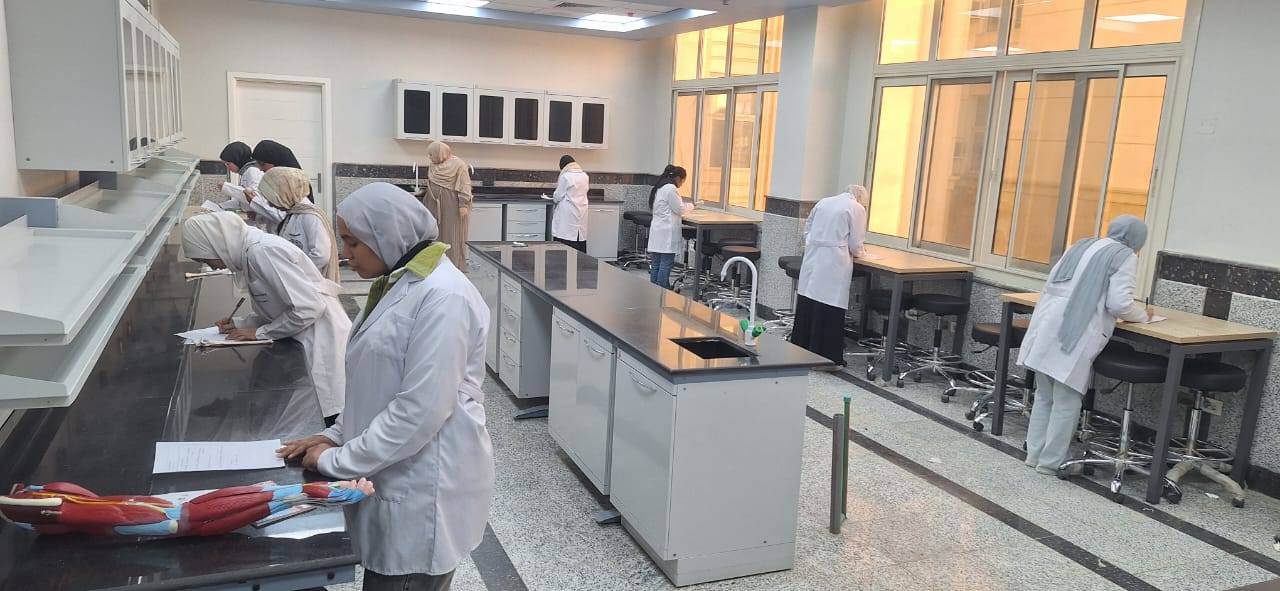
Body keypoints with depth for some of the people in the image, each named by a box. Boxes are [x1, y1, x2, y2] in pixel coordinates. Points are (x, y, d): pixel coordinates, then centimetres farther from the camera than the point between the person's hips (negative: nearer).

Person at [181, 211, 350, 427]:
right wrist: (240, 324, 6)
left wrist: (260, 332, -11)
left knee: (326, 421, -6)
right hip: (306, 342, 9)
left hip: (323, 342, -9)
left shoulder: (263, 251, -19)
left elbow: (307, 308, -23)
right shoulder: (248, 250, 10)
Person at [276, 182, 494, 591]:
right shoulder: (399, 283, 11)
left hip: (426, 490, -9)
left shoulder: (442, 297, -22)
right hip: (397, 477, 9)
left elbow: (421, 409, -24)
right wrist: (336, 435, 9)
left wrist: (339, 460, -15)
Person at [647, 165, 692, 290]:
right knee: (666, 264, -6)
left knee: (655, 264, 8)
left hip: (657, 232, 9)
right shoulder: (671, 188, -12)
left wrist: (685, 206, 18)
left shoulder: (659, 188, 18)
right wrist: (690, 206, 8)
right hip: (667, 233, -9)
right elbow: (679, 210, -9)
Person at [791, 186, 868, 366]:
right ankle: (826, 357, 5)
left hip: (812, 259, 6)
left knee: (806, 307, 11)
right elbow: (856, 245, -4)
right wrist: (855, 252, 16)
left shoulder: (823, 202, 14)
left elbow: (807, 230, 18)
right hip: (833, 264, -6)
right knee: (829, 311, 0)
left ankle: (799, 350, 19)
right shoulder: (857, 209, -2)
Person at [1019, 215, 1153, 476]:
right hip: (1074, 334, -7)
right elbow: (1119, 303, -7)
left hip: (1047, 325, 7)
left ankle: (1035, 454, 20)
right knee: (1066, 401, 2)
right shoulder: (1124, 256, 2)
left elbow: (1052, 283, 24)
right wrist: (1143, 315, 12)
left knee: (1044, 396, 15)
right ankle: (1051, 462, 6)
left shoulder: (1082, 245, 23)